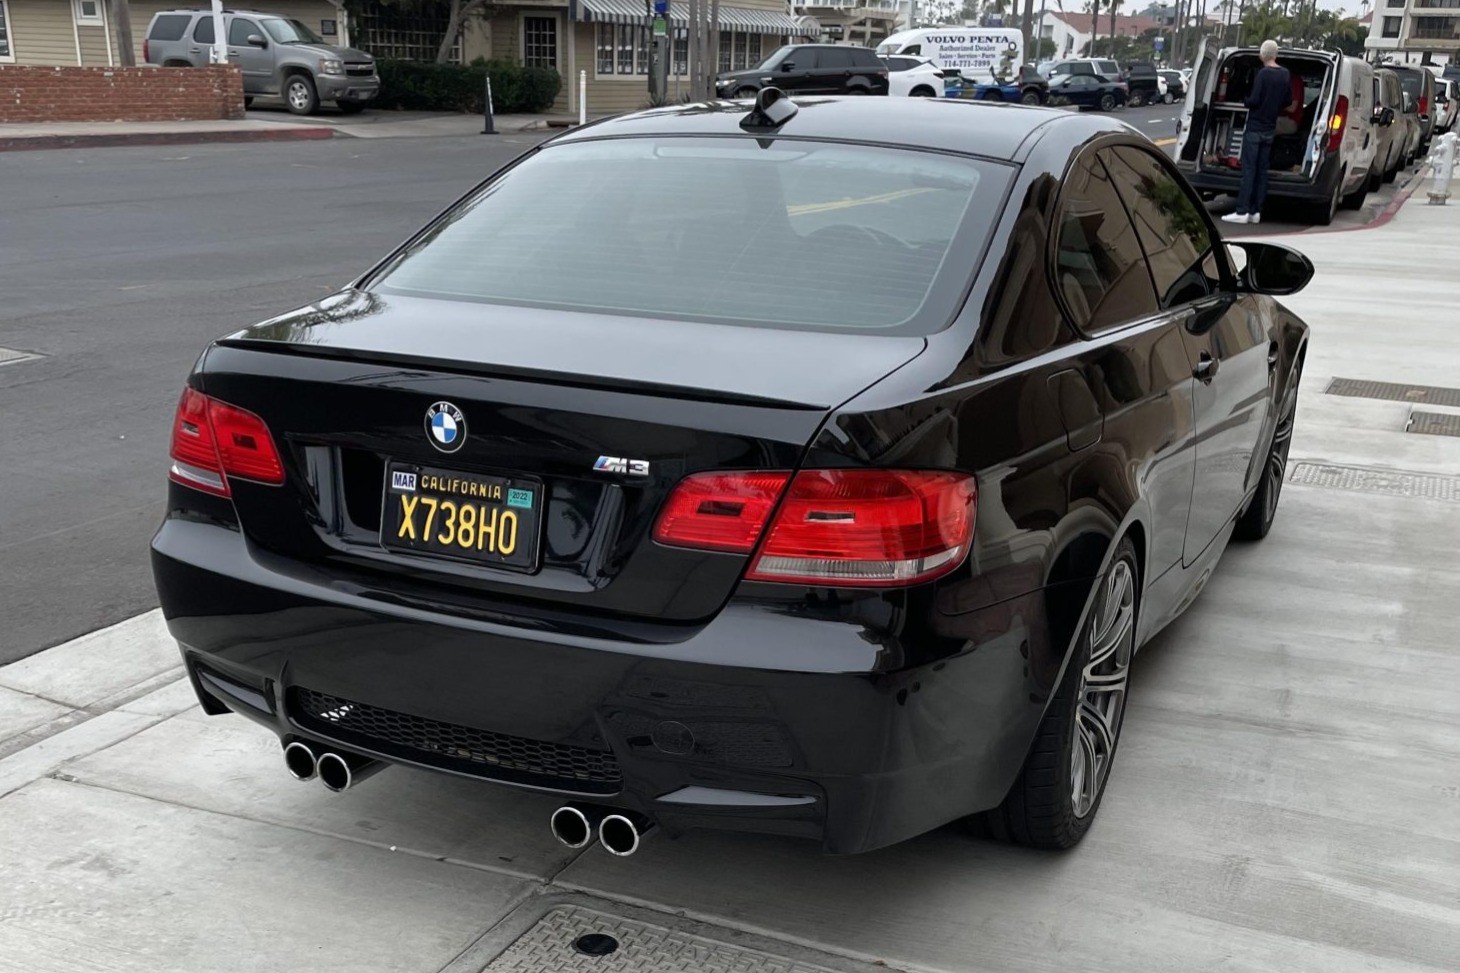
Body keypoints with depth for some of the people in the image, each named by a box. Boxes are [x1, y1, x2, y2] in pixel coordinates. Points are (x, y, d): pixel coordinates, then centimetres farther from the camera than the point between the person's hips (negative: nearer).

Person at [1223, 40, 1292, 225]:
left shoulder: (1263, 74, -14)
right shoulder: (1285, 75, 6)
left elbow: (1254, 100, -18)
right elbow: (1288, 101, 12)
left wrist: (1245, 102, 2)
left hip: (1255, 128, -6)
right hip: (1270, 128, 6)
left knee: (1249, 169, -8)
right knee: (1262, 170, 8)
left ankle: (1242, 211, -11)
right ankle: (1255, 212, 8)